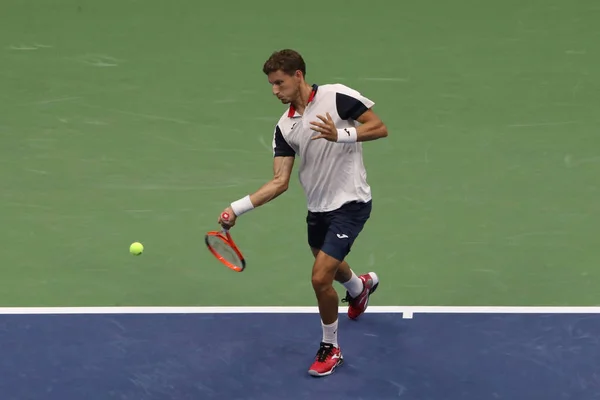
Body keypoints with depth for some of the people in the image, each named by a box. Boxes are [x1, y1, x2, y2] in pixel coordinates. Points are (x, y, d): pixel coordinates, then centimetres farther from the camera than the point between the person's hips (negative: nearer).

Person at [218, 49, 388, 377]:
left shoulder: (337, 96, -16)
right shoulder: (285, 128, -1)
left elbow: (380, 128, -13)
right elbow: (280, 182, -4)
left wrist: (340, 135, -29)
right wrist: (237, 208, -13)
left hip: (349, 203, -7)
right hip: (318, 208, 7)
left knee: (321, 277, -13)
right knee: (329, 267, 28)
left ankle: (330, 347, 10)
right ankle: (361, 286, 66)